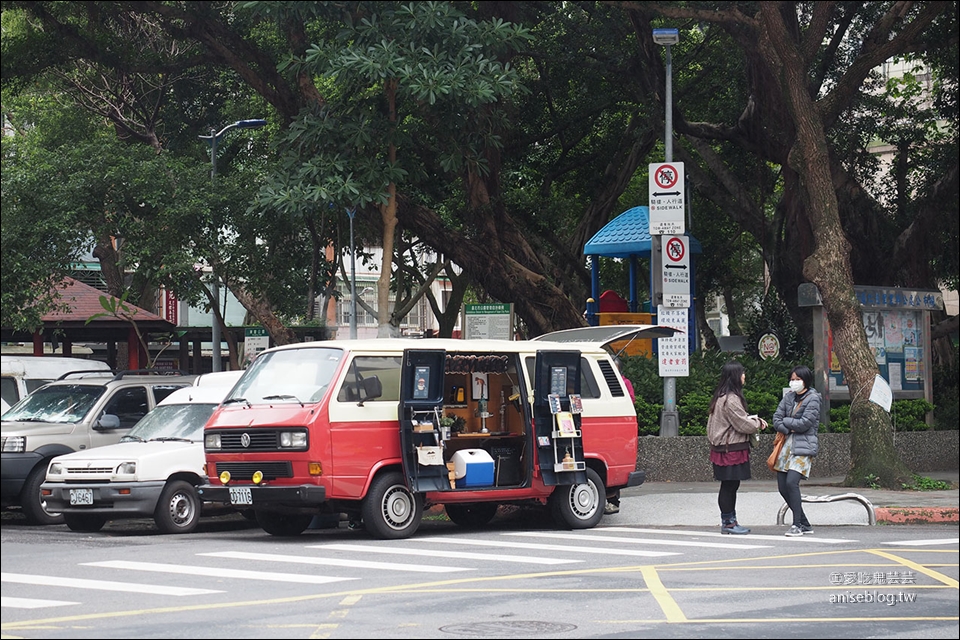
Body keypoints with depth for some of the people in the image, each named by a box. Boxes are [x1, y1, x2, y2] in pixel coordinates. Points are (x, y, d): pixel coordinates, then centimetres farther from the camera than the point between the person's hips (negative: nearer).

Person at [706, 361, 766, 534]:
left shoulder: (722, 397, 15)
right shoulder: (731, 399, -19)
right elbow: (743, 425, -17)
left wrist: (754, 419, 7)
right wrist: (758, 423, 1)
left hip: (725, 447, 11)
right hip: (731, 449, -11)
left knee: (730, 486, 14)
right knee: (729, 486, -4)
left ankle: (730, 520, 20)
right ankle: (727, 522, 1)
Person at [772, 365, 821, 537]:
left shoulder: (813, 398, -4)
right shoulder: (789, 397, 14)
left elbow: (805, 423, -13)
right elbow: (776, 420, 10)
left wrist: (786, 421, -2)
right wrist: (790, 429, -7)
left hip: (804, 446, -7)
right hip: (786, 444, 7)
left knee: (791, 482, -22)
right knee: (782, 487, 2)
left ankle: (797, 525, -15)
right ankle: (804, 524, 13)